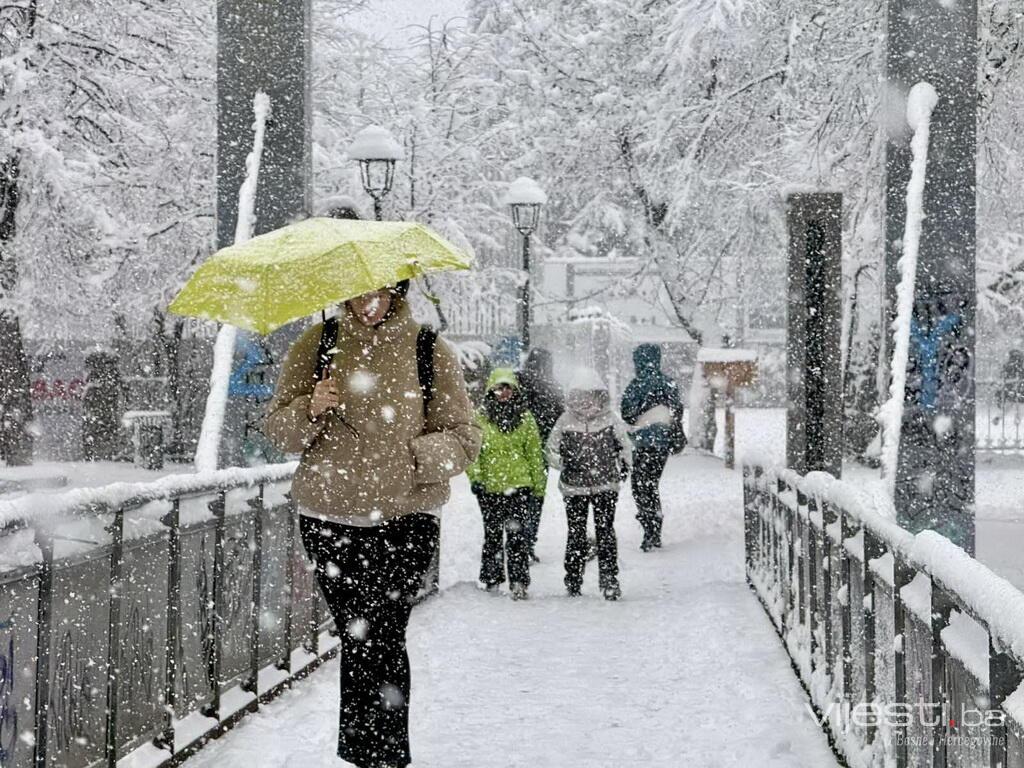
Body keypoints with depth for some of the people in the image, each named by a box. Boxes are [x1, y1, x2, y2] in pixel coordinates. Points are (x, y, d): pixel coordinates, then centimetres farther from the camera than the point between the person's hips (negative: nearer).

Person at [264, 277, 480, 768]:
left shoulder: (430, 352, 3)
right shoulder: (318, 344, 7)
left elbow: (464, 440, 5)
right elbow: (278, 429, 9)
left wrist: (417, 454, -14)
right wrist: (310, 411, -12)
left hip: (405, 518, -2)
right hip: (327, 518, 2)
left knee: (378, 639, -12)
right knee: (356, 636, 3)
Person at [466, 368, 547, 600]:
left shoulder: (525, 418, 6)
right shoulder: (480, 418, 3)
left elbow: (535, 455, 9)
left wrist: (539, 488, 8)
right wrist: (474, 477, -13)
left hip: (519, 485, -1)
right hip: (489, 487, 1)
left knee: (516, 534, -9)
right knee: (493, 535, 10)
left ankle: (519, 583, -9)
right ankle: (491, 580, 21)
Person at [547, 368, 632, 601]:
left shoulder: (610, 420, 0)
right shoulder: (565, 421, -1)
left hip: (606, 486, 0)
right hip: (574, 487, 0)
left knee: (606, 532, 1)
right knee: (576, 535, 1)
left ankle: (609, 580, 7)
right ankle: (573, 582, 4)